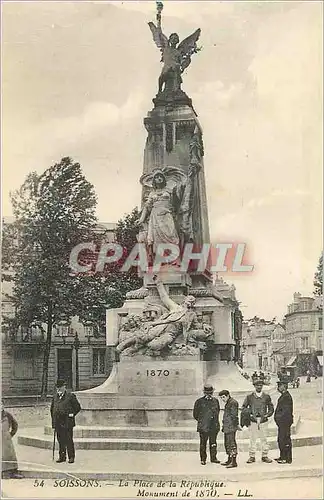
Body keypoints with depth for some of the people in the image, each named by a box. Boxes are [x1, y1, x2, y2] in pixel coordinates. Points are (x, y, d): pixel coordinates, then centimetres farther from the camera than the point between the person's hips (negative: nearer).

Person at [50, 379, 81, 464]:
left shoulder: (71, 396, -3)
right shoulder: (55, 397, 13)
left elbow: (78, 407, 1)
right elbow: (52, 408, 24)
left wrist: (72, 414, -4)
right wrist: (53, 419, 16)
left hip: (67, 423, -5)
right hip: (58, 423, 5)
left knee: (69, 440, -2)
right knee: (60, 441, 9)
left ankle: (71, 457, 5)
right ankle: (62, 457, 17)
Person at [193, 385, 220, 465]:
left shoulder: (215, 401, 9)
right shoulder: (199, 402, -2)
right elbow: (195, 414, 4)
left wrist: (215, 421, 13)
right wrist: (201, 421, 5)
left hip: (214, 426, 3)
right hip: (203, 426, -3)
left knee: (213, 443, 9)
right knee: (203, 443, 2)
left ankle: (213, 458, 19)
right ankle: (203, 459, 11)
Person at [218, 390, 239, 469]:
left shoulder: (233, 402, -11)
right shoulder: (228, 403, 20)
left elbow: (234, 415, -16)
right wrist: (224, 427, 23)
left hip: (231, 427, -11)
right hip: (227, 427, 11)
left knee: (232, 443, -10)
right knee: (227, 443, 16)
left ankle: (234, 462, -10)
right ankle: (229, 460, 26)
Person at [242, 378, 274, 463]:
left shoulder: (266, 397, 8)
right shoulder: (249, 397, 5)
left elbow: (271, 409, 13)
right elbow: (243, 407, 8)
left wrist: (266, 415, -2)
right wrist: (250, 415, -5)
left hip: (263, 420, 1)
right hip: (253, 421, -1)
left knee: (264, 439, 2)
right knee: (252, 439, -1)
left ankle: (265, 456, 11)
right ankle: (252, 456, 7)